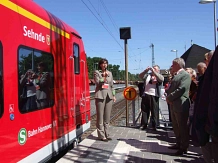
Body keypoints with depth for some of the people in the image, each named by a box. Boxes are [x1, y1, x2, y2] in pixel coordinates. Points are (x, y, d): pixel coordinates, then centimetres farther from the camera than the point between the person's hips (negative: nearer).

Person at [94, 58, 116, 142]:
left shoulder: (110, 73, 16)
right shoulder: (97, 72, 3)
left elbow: (112, 85, 18)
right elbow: (97, 83, -8)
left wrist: (113, 95, 14)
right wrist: (104, 77, -12)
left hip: (109, 95, 5)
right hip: (100, 95, -4)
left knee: (107, 116, 7)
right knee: (100, 116, -4)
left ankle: (107, 134, 15)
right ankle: (101, 135, 1)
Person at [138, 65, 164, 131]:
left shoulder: (160, 76, 6)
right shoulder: (147, 75, 13)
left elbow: (161, 79, -16)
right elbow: (140, 76, 2)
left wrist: (153, 71, -20)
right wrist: (146, 70, -13)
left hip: (154, 96, -3)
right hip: (146, 95, 3)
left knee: (154, 111, 2)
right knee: (144, 110, 9)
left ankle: (154, 126, 11)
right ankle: (144, 125, 19)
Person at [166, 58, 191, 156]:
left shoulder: (185, 75, -12)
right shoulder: (176, 75, 16)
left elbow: (181, 89, -21)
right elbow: (172, 88, 22)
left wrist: (169, 97, -15)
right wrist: (168, 92, 0)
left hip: (181, 105, -9)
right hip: (173, 105, 10)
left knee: (182, 127, 0)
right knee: (176, 127, 18)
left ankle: (184, 148, 11)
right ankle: (179, 144, 31)